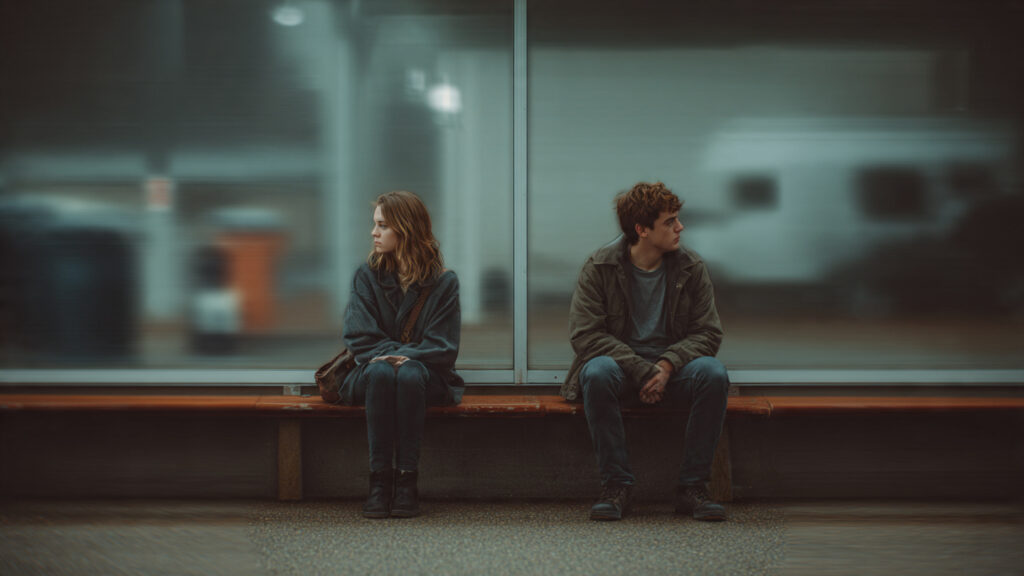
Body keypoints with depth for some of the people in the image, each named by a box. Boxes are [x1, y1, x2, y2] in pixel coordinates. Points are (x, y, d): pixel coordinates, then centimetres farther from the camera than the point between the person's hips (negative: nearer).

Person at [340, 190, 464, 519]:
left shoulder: (443, 282, 0)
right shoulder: (367, 276, 5)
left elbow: (443, 347, -5)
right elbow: (358, 339, -1)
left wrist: (405, 356, -22)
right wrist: (387, 356, -19)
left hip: (426, 374, -1)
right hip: (371, 378, 1)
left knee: (409, 374, -37)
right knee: (379, 372, -35)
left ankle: (407, 480, -33)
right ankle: (379, 480, -35)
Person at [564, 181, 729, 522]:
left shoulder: (691, 268, 2)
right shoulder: (599, 267, -5)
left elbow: (708, 332, 1)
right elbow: (584, 334, -12)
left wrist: (667, 366, -19)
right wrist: (642, 370, -22)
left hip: (672, 369, 2)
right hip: (621, 368, -2)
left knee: (714, 373, -29)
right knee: (597, 372, -36)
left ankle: (692, 487, -19)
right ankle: (616, 484, -23)